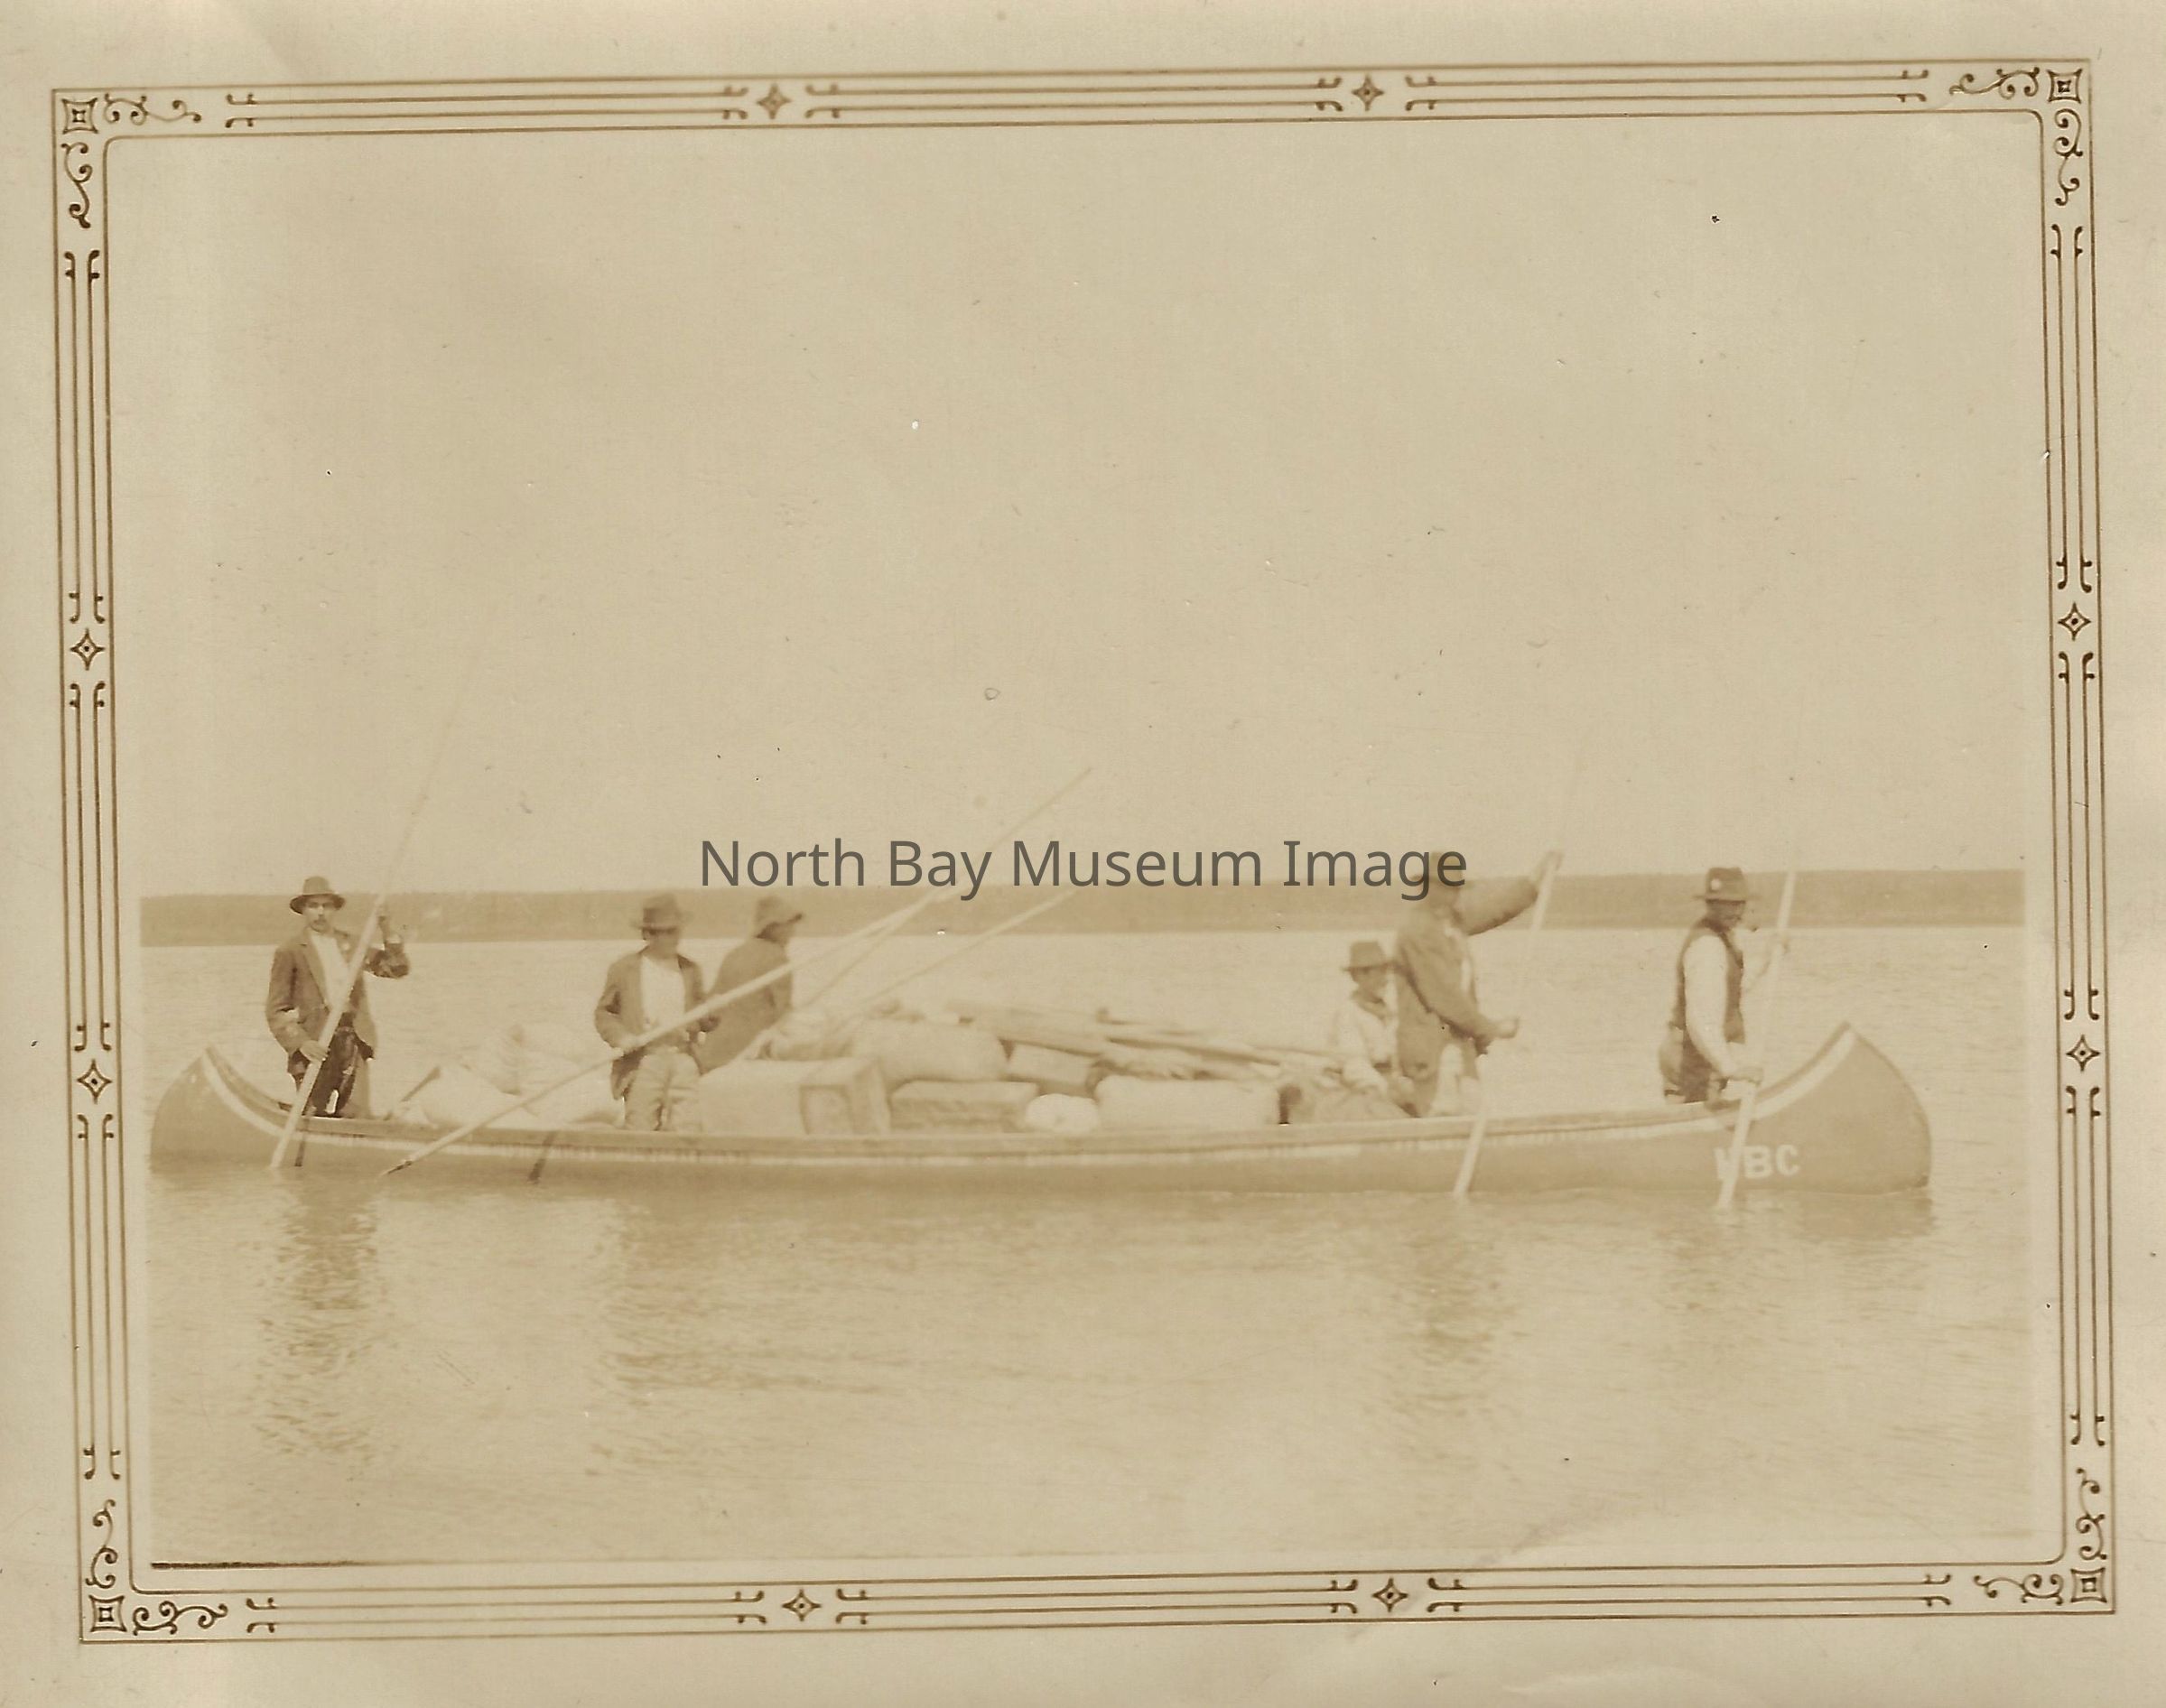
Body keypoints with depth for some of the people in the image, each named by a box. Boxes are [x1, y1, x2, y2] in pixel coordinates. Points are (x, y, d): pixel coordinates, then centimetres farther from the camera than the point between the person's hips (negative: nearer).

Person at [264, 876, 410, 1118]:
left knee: (357, 1119, -1)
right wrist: (300, 1042, -15)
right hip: (315, 1044, -3)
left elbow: (398, 968, 12)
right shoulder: (289, 952, 2)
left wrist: (387, 930, -1)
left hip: (354, 1042, 3)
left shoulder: (351, 944, 14)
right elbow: (276, 1010, 0)